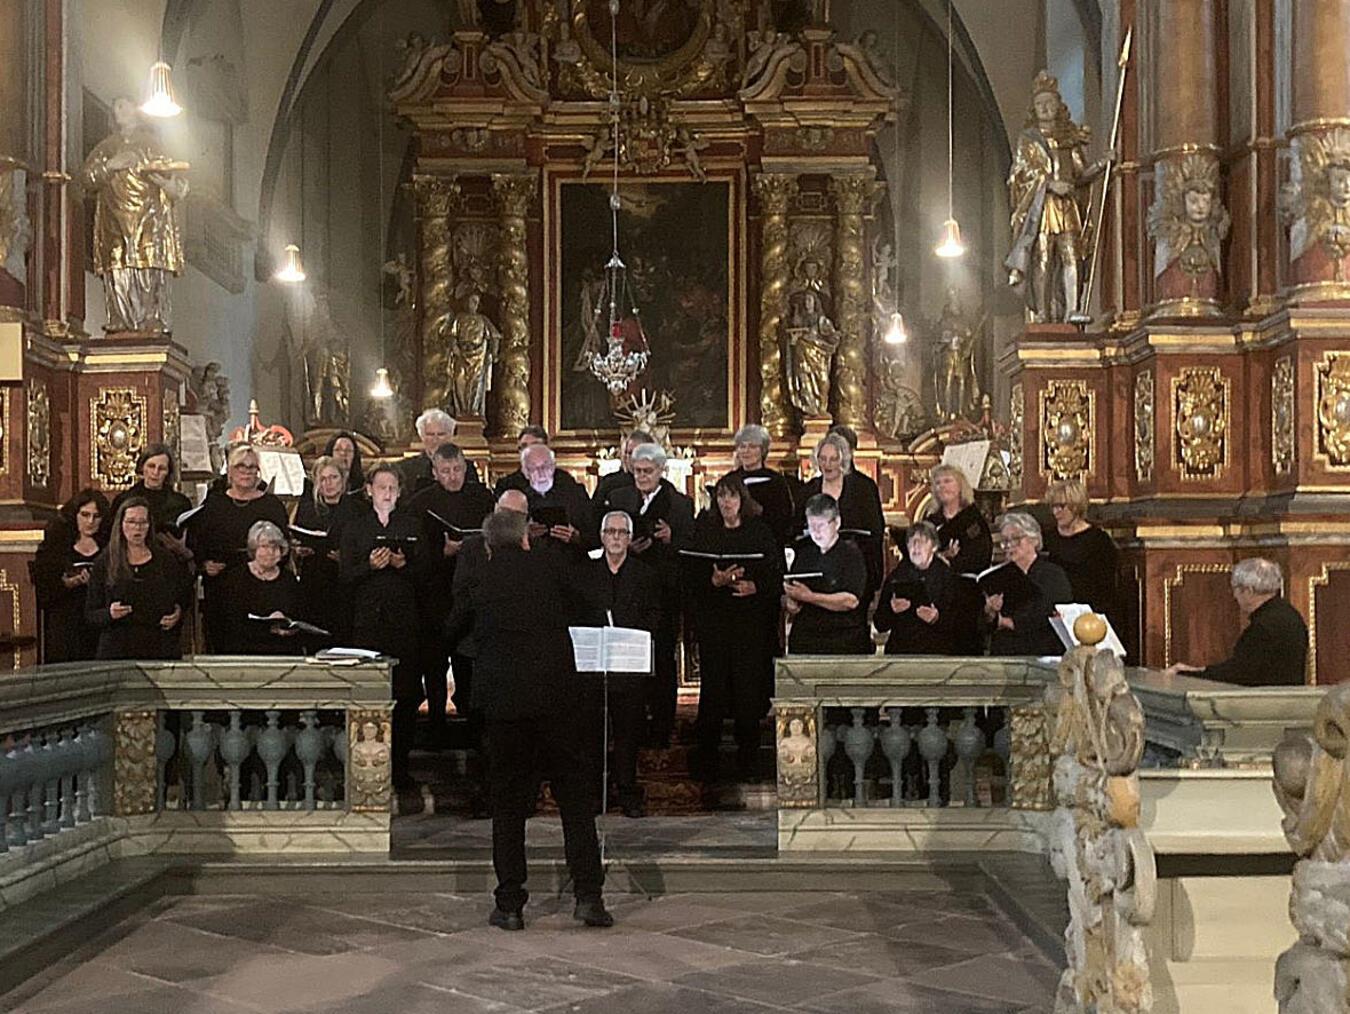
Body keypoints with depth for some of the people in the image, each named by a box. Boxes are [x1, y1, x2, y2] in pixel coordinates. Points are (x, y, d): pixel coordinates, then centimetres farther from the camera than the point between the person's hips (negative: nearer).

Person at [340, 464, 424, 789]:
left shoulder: (411, 526, 13)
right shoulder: (353, 528, 11)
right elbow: (346, 576, 4)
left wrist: (404, 564, -11)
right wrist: (370, 565, -12)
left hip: (404, 619, 1)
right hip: (367, 619, -1)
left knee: (407, 695, -2)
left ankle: (400, 765, 5)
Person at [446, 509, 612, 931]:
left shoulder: (480, 578, 5)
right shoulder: (549, 565, 5)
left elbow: (454, 627, 18)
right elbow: (571, 608, 19)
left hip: (503, 698, 0)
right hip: (556, 694, 0)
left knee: (508, 801, 8)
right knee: (574, 793, 8)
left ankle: (510, 904, 9)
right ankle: (588, 894, 5)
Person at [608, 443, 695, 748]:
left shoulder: (680, 504, 5)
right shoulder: (617, 499, 12)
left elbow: (691, 549, 1)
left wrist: (671, 539, -17)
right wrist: (627, 548, -11)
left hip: (664, 592, -2)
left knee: (662, 659, 0)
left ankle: (661, 731, 7)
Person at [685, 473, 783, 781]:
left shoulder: (761, 532, 6)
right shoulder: (704, 532, 8)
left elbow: (776, 577, 2)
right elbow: (690, 577, 3)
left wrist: (754, 587, -16)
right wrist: (714, 581, -16)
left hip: (752, 622, 0)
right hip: (713, 620, 1)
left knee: (749, 689, -2)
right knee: (712, 688, -2)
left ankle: (747, 762, 9)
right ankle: (707, 763, 5)